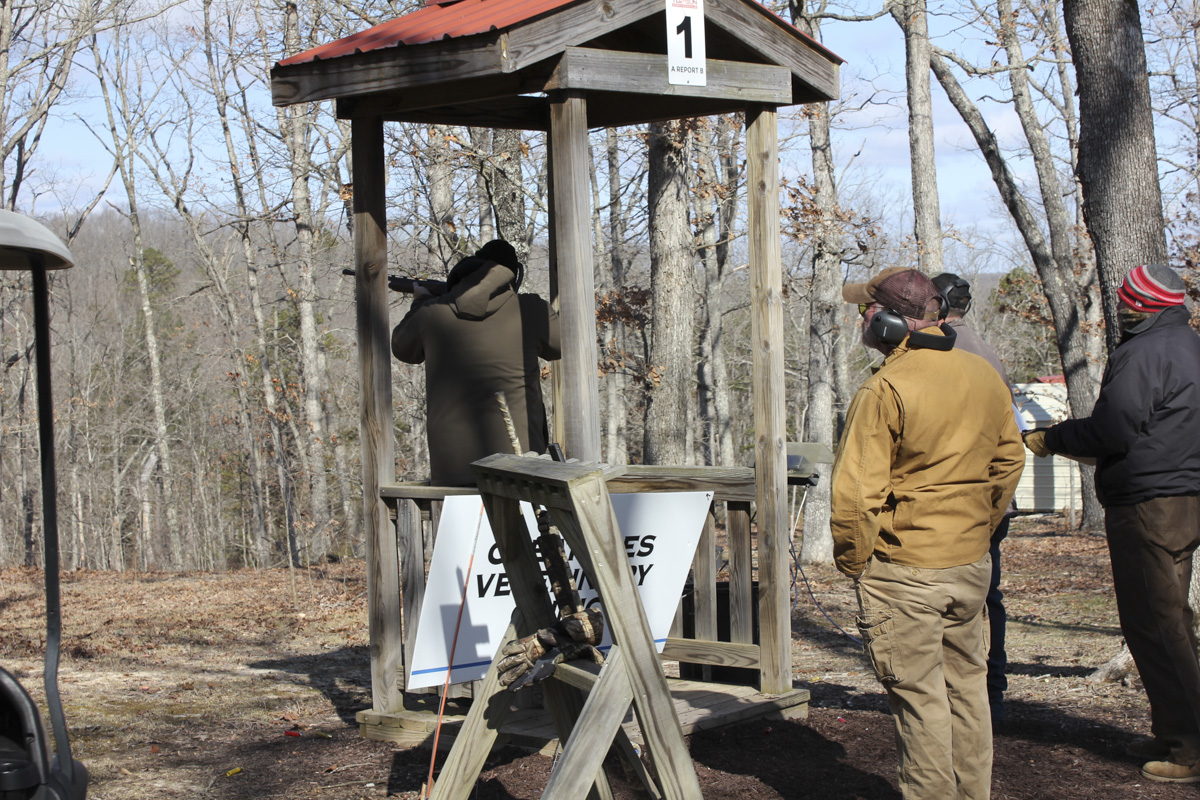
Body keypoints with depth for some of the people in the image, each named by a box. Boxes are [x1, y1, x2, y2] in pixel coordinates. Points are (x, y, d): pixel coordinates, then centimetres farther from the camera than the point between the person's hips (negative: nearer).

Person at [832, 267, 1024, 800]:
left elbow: (856, 491, -20)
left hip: (904, 571, -7)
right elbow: (1009, 461, 15)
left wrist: (852, 561, -6)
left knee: (918, 694, 2)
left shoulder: (885, 390, -18)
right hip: (973, 563, 7)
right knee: (965, 681, 18)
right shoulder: (985, 377, 5)